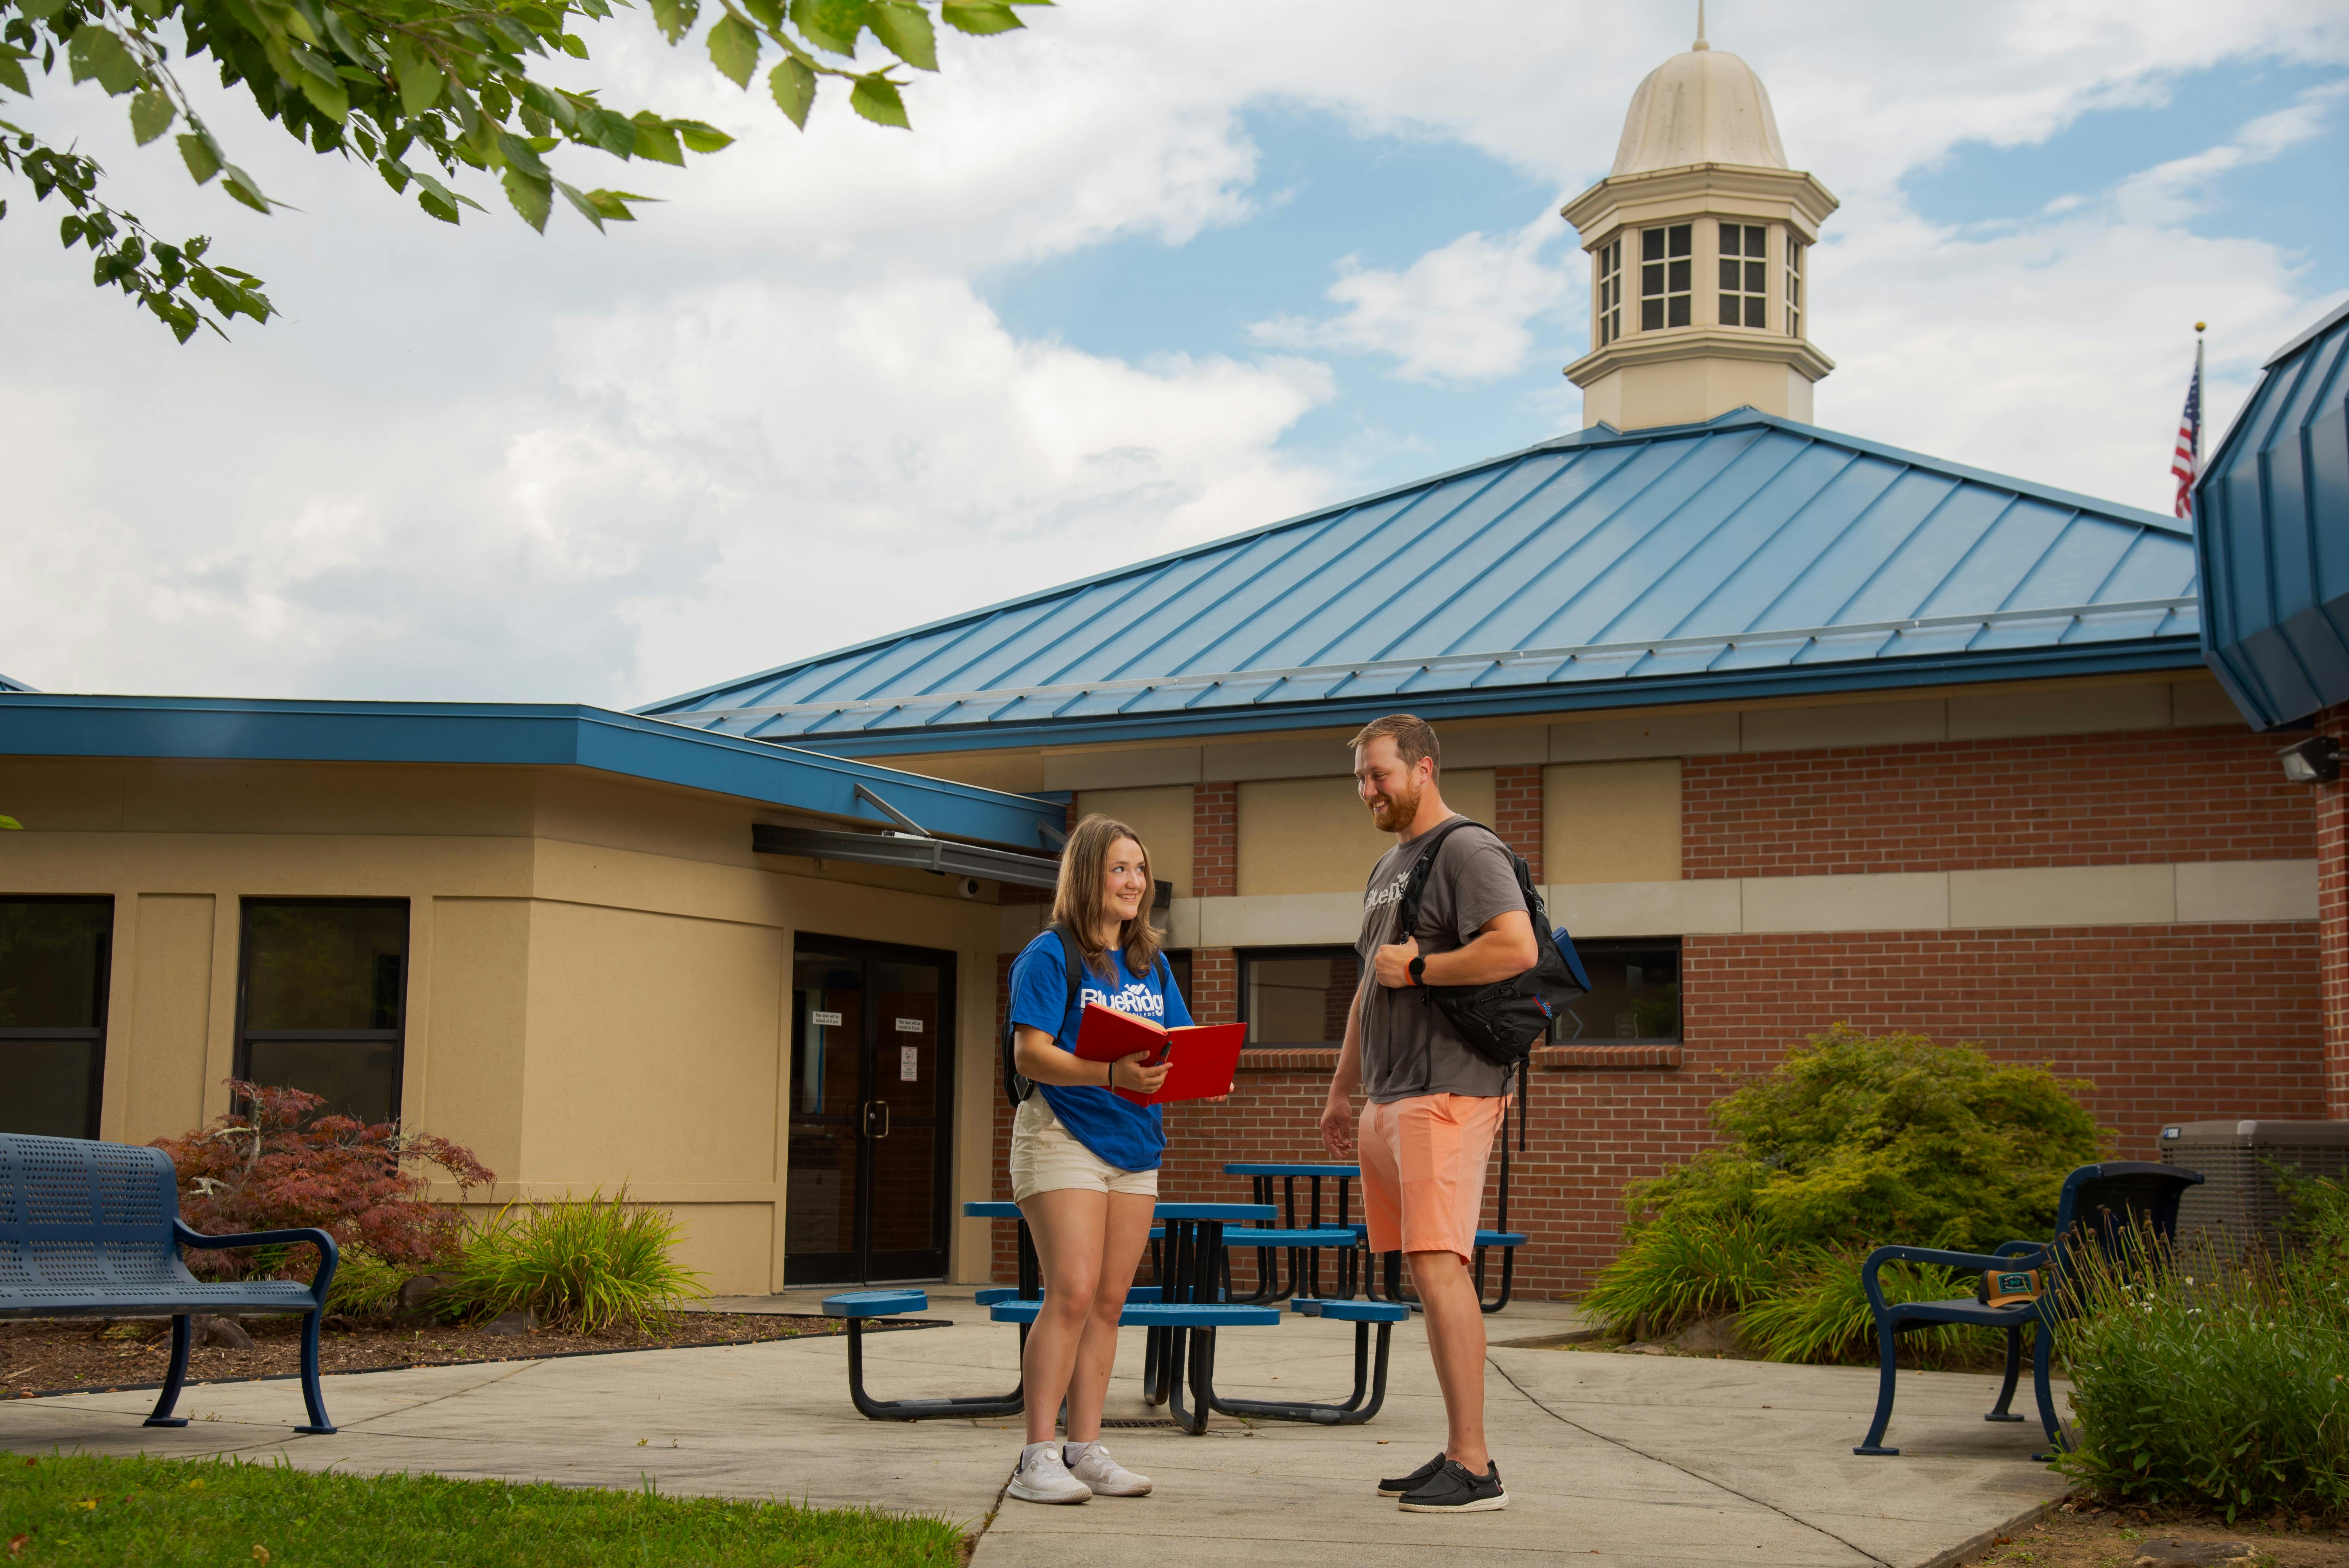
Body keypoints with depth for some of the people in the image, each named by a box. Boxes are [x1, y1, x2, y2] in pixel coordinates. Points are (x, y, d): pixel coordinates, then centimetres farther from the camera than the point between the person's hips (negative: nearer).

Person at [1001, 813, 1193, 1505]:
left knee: (1108, 1301, 7)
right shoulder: (1050, 956, -6)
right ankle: (1039, 1457, -9)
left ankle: (1086, 1450, 12)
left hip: (1135, 1142, 7)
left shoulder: (1151, 965, 14)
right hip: (1063, 1134, -7)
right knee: (1072, 1294, -14)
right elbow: (1030, 1054, -16)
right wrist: (1111, 1074, -29)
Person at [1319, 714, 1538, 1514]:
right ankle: (1455, 1455, 11)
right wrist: (1341, 1092, 27)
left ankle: (1474, 1466, -13)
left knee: (1440, 1267, -14)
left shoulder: (1469, 851, -6)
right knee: (1428, 1275, 7)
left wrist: (1416, 968, -13)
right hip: (1388, 1101, 9)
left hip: (1447, 1094, -9)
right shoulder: (1386, 870, 23)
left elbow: (1518, 948, -21)